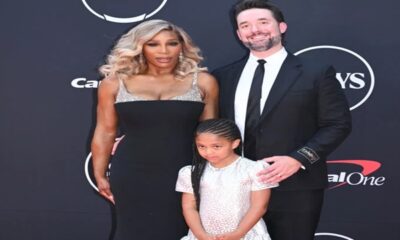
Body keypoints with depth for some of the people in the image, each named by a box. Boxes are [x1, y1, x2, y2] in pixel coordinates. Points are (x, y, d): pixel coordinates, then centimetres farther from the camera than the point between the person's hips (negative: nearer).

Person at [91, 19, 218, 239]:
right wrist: (99, 175, 6)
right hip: (131, 175, 0)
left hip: (184, 174, 0)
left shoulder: (202, 81, 1)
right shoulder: (115, 83, 2)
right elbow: (105, 132, 6)